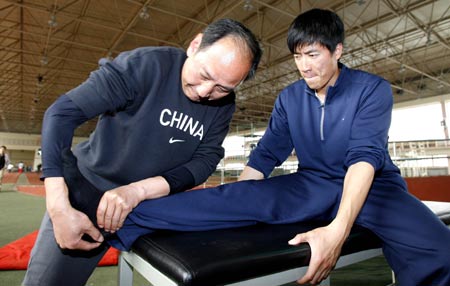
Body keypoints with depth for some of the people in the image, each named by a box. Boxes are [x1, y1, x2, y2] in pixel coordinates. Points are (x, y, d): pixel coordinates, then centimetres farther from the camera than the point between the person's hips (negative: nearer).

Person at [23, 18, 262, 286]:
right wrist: (60, 208, -29)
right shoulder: (146, 64, -22)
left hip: (154, 205, 3)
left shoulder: (223, 105, -8)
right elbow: (62, 113, -22)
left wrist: (138, 190, -27)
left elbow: (205, 161, -12)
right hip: (87, 189, -2)